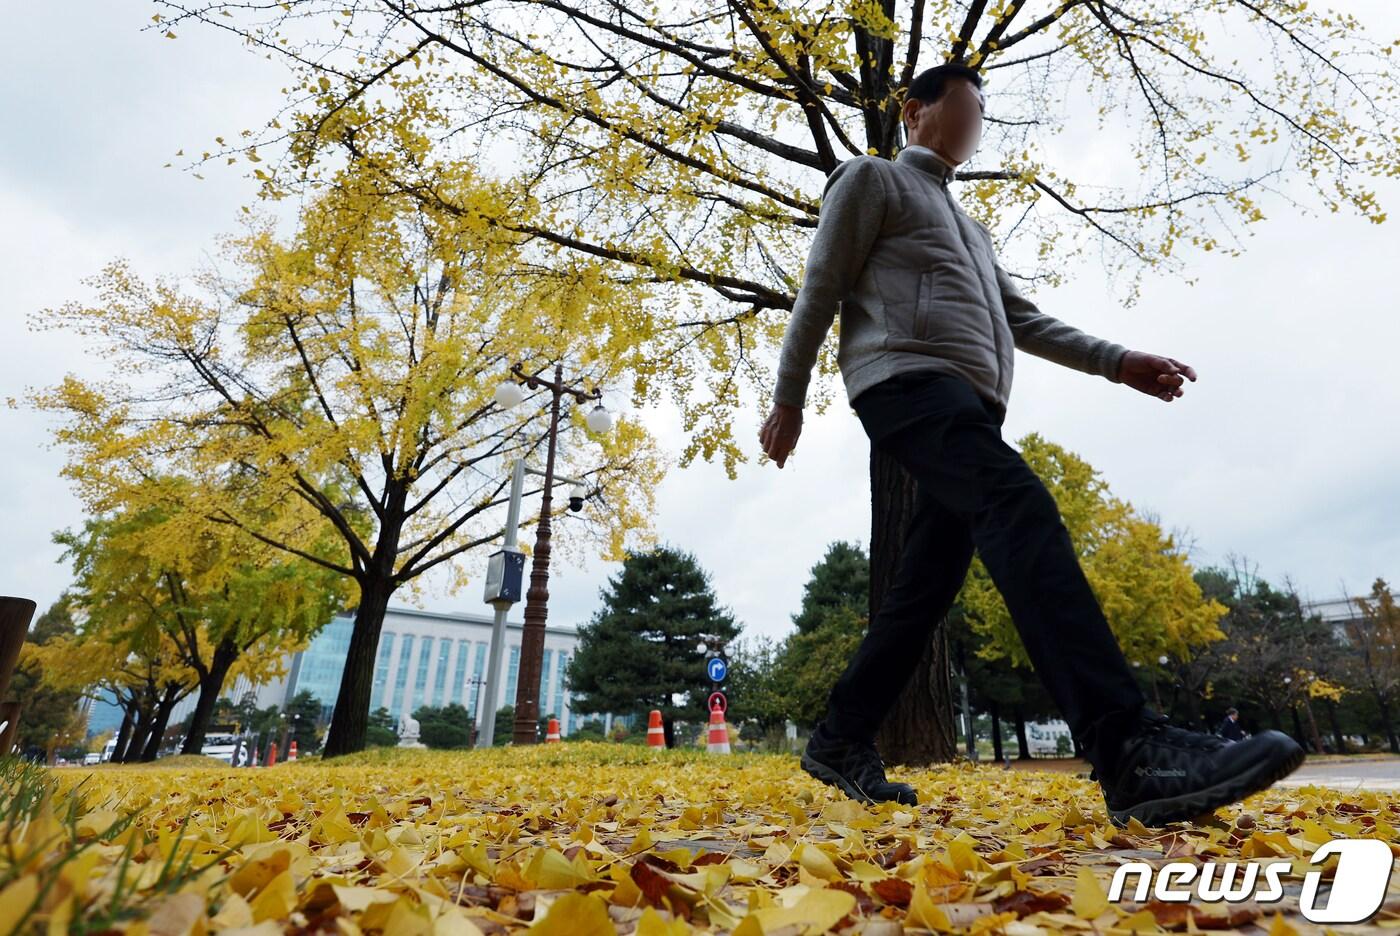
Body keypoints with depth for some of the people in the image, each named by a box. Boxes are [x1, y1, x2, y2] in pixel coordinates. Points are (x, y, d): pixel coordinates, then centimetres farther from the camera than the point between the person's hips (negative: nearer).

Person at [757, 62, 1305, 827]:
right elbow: (820, 290, 4)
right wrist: (788, 400, -2)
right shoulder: (872, 179, 14)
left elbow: (1023, 320, 29)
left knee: (926, 586, 0)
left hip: (971, 407, 8)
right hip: (908, 382, -8)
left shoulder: (970, 227, 37)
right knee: (1021, 508, -30)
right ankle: (1130, 749, -40)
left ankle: (840, 743, 8)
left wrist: (1119, 361, 16)